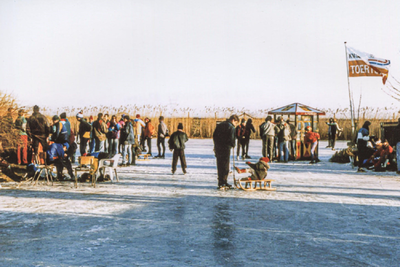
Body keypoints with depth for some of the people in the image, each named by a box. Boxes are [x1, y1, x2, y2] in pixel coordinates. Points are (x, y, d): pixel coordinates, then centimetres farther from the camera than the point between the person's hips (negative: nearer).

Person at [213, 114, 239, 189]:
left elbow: (214, 135, 15)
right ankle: (223, 184, -2)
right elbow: (231, 139, -18)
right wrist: (233, 145, 1)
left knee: (220, 165, 13)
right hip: (225, 148, -7)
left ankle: (221, 183, 19)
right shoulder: (231, 127, -10)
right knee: (225, 166, -1)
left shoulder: (220, 124, 14)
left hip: (218, 147, 7)